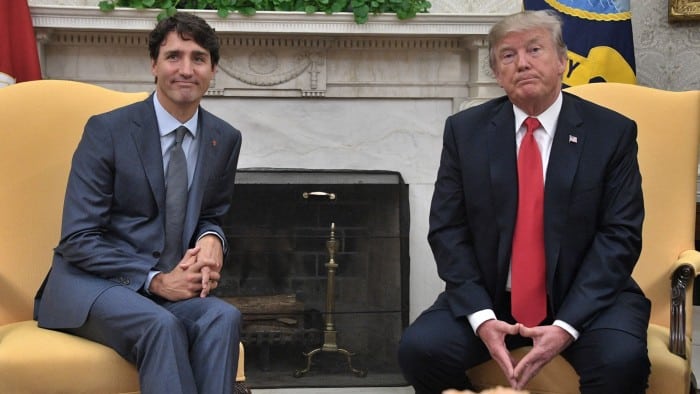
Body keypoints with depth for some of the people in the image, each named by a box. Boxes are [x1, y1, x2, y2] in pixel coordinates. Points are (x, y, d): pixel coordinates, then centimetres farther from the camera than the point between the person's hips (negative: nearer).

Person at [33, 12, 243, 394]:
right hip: (91, 282, -4)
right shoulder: (107, 130, -9)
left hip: (169, 284, 4)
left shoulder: (225, 139, 5)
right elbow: (78, 239, -11)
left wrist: (211, 239, -7)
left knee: (223, 317, -29)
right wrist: (154, 280, -20)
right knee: (161, 325, -35)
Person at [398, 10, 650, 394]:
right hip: (490, 298, 2)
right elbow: (448, 230, 0)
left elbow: (619, 235, -6)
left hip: (586, 297, -1)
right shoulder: (465, 130, 3)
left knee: (622, 359, -31)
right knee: (419, 348, -22)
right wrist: (481, 317, -15)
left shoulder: (612, 132, -2)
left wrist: (566, 325, -18)